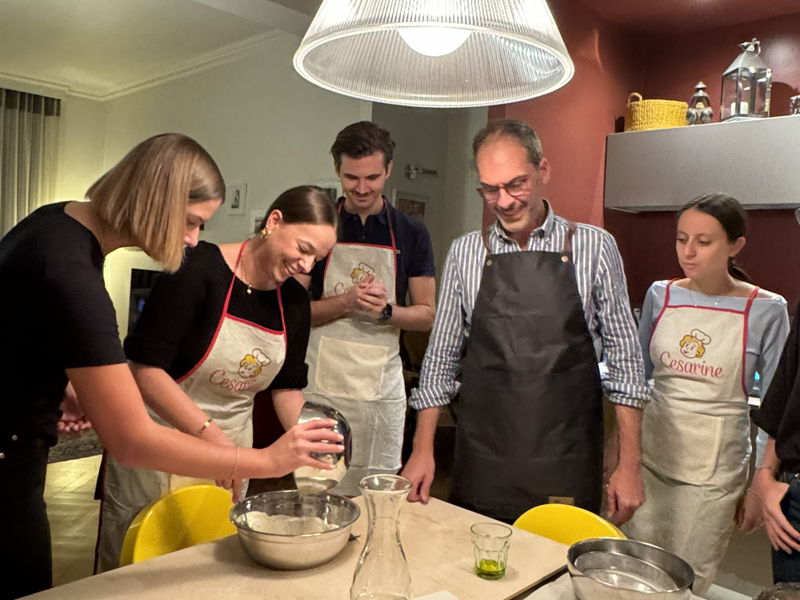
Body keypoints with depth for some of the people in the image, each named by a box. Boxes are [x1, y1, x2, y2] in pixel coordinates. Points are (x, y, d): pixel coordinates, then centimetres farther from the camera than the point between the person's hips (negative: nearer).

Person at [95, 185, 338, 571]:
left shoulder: (295, 301, -1)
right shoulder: (199, 268, -20)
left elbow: (287, 385, 8)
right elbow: (143, 368, -24)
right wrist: (210, 433, -31)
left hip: (231, 448, 6)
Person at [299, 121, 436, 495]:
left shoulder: (411, 235, 4)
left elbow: (427, 315, 6)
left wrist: (387, 310, -14)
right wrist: (347, 301, -16)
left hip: (382, 385, 1)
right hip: (322, 381, 0)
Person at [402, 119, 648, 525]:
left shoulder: (594, 247, -1)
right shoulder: (464, 254, 3)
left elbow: (624, 358, 0)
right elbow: (441, 356, 7)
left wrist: (629, 465, -2)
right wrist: (422, 451, 4)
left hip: (567, 466, -1)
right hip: (481, 466, 1)